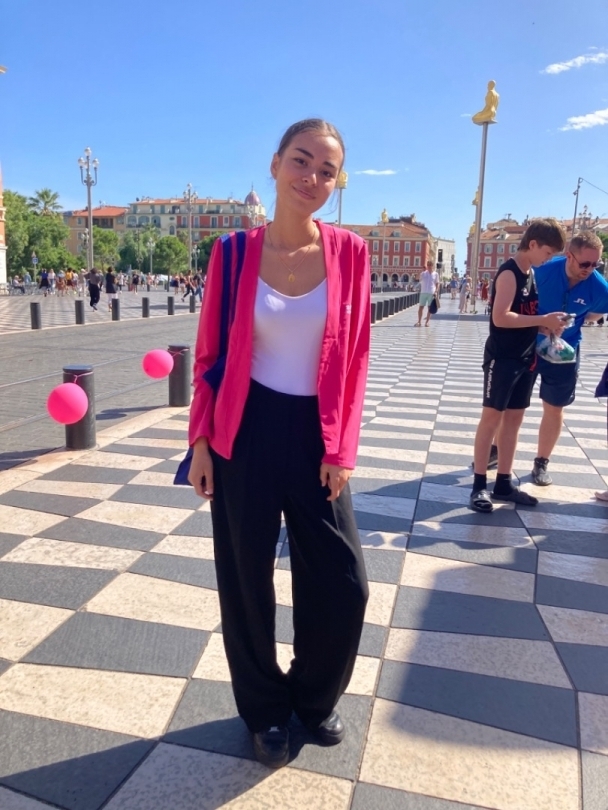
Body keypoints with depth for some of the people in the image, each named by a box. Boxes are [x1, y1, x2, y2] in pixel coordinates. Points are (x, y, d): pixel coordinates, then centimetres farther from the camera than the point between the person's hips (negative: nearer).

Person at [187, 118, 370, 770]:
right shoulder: (234, 252, -5)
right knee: (246, 580, 11)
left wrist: (342, 448, -3)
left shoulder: (349, 253, -2)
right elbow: (209, 354, 0)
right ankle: (265, 711, 37)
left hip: (315, 433, 2)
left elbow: (355, 357, 0)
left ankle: (314, 696, 37)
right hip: (246, 433, -1)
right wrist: (200, 441, -3)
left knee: (343, 582, 7)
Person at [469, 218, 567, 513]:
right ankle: (479, 486, 2)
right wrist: (542, 320, -20)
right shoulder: (509, 273, -13)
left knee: (514, 418, 10)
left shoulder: (532, 273, 13)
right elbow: (500, 317, -24)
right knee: (492, 417, -4)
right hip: (502, 357, -8)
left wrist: (548, 324, 1)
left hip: (525, 358, 9)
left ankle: (503, 484, 18)